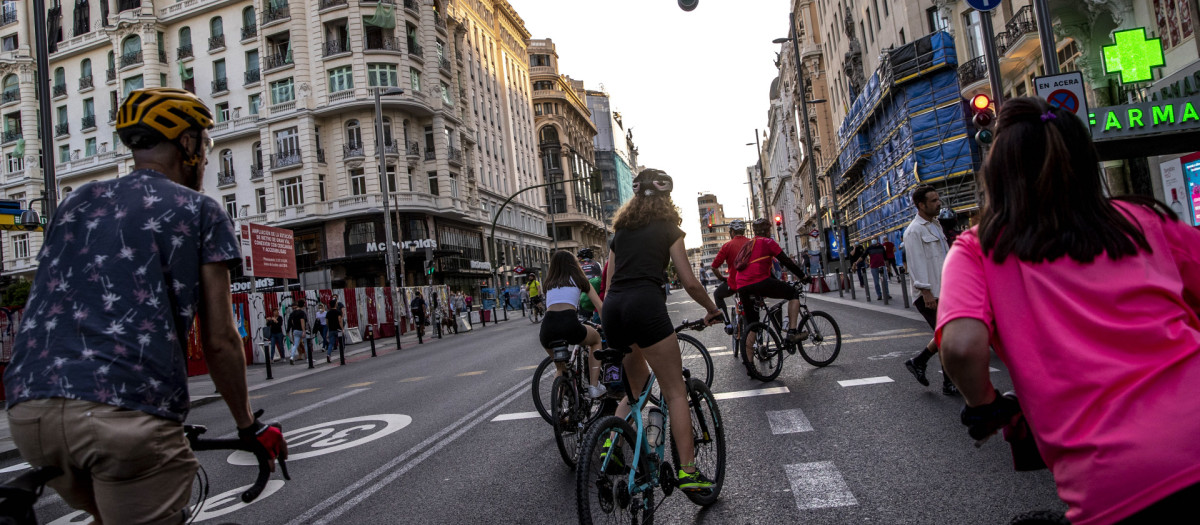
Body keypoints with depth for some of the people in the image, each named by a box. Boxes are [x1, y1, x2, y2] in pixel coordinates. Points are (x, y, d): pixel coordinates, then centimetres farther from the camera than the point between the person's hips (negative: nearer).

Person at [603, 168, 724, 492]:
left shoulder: (620, 230, 24)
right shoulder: (668, 229, 12)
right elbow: (690, 283, 7)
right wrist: (712, 309, 23)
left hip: (612, 309, 6)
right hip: (645, 304, -5)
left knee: (638, 386, 23)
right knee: (675, 392, 1)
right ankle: (687, 471, -3)